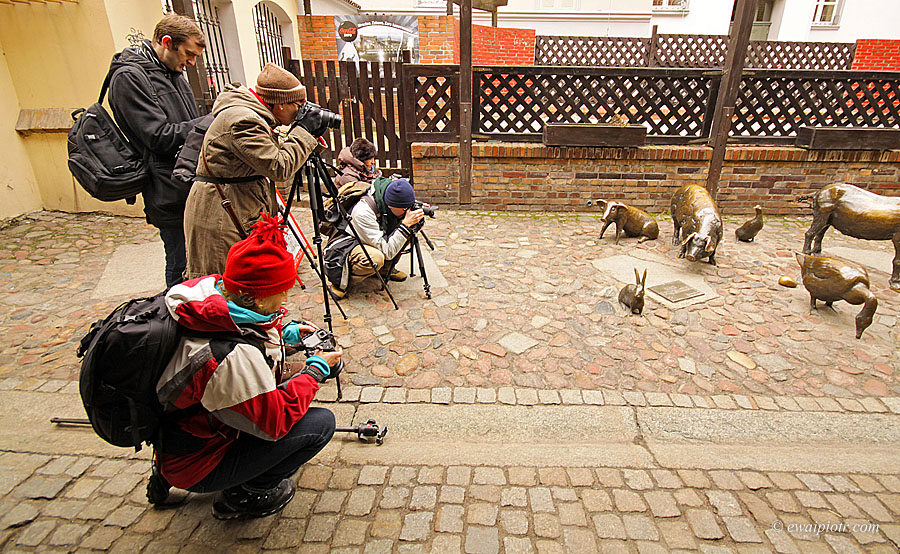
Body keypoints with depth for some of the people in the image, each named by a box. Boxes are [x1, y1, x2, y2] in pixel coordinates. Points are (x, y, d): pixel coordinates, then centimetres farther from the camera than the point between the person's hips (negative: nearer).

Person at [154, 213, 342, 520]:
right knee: (320, 423, -16)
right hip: (196, 466, -9)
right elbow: (277, 421, -25)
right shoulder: (231, 357, -38)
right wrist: (317, 369, -16)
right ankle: (243, 496, 6)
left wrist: (286, 333, -1)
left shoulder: (214, 292, -13)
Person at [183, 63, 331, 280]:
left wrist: (308, 133, 6)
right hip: (221, 220, -10)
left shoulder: (251, 115, 11)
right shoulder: (242, 120, -20)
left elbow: (274, 151, 18)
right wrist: (304, 132, -13)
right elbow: (279, 168, -22)